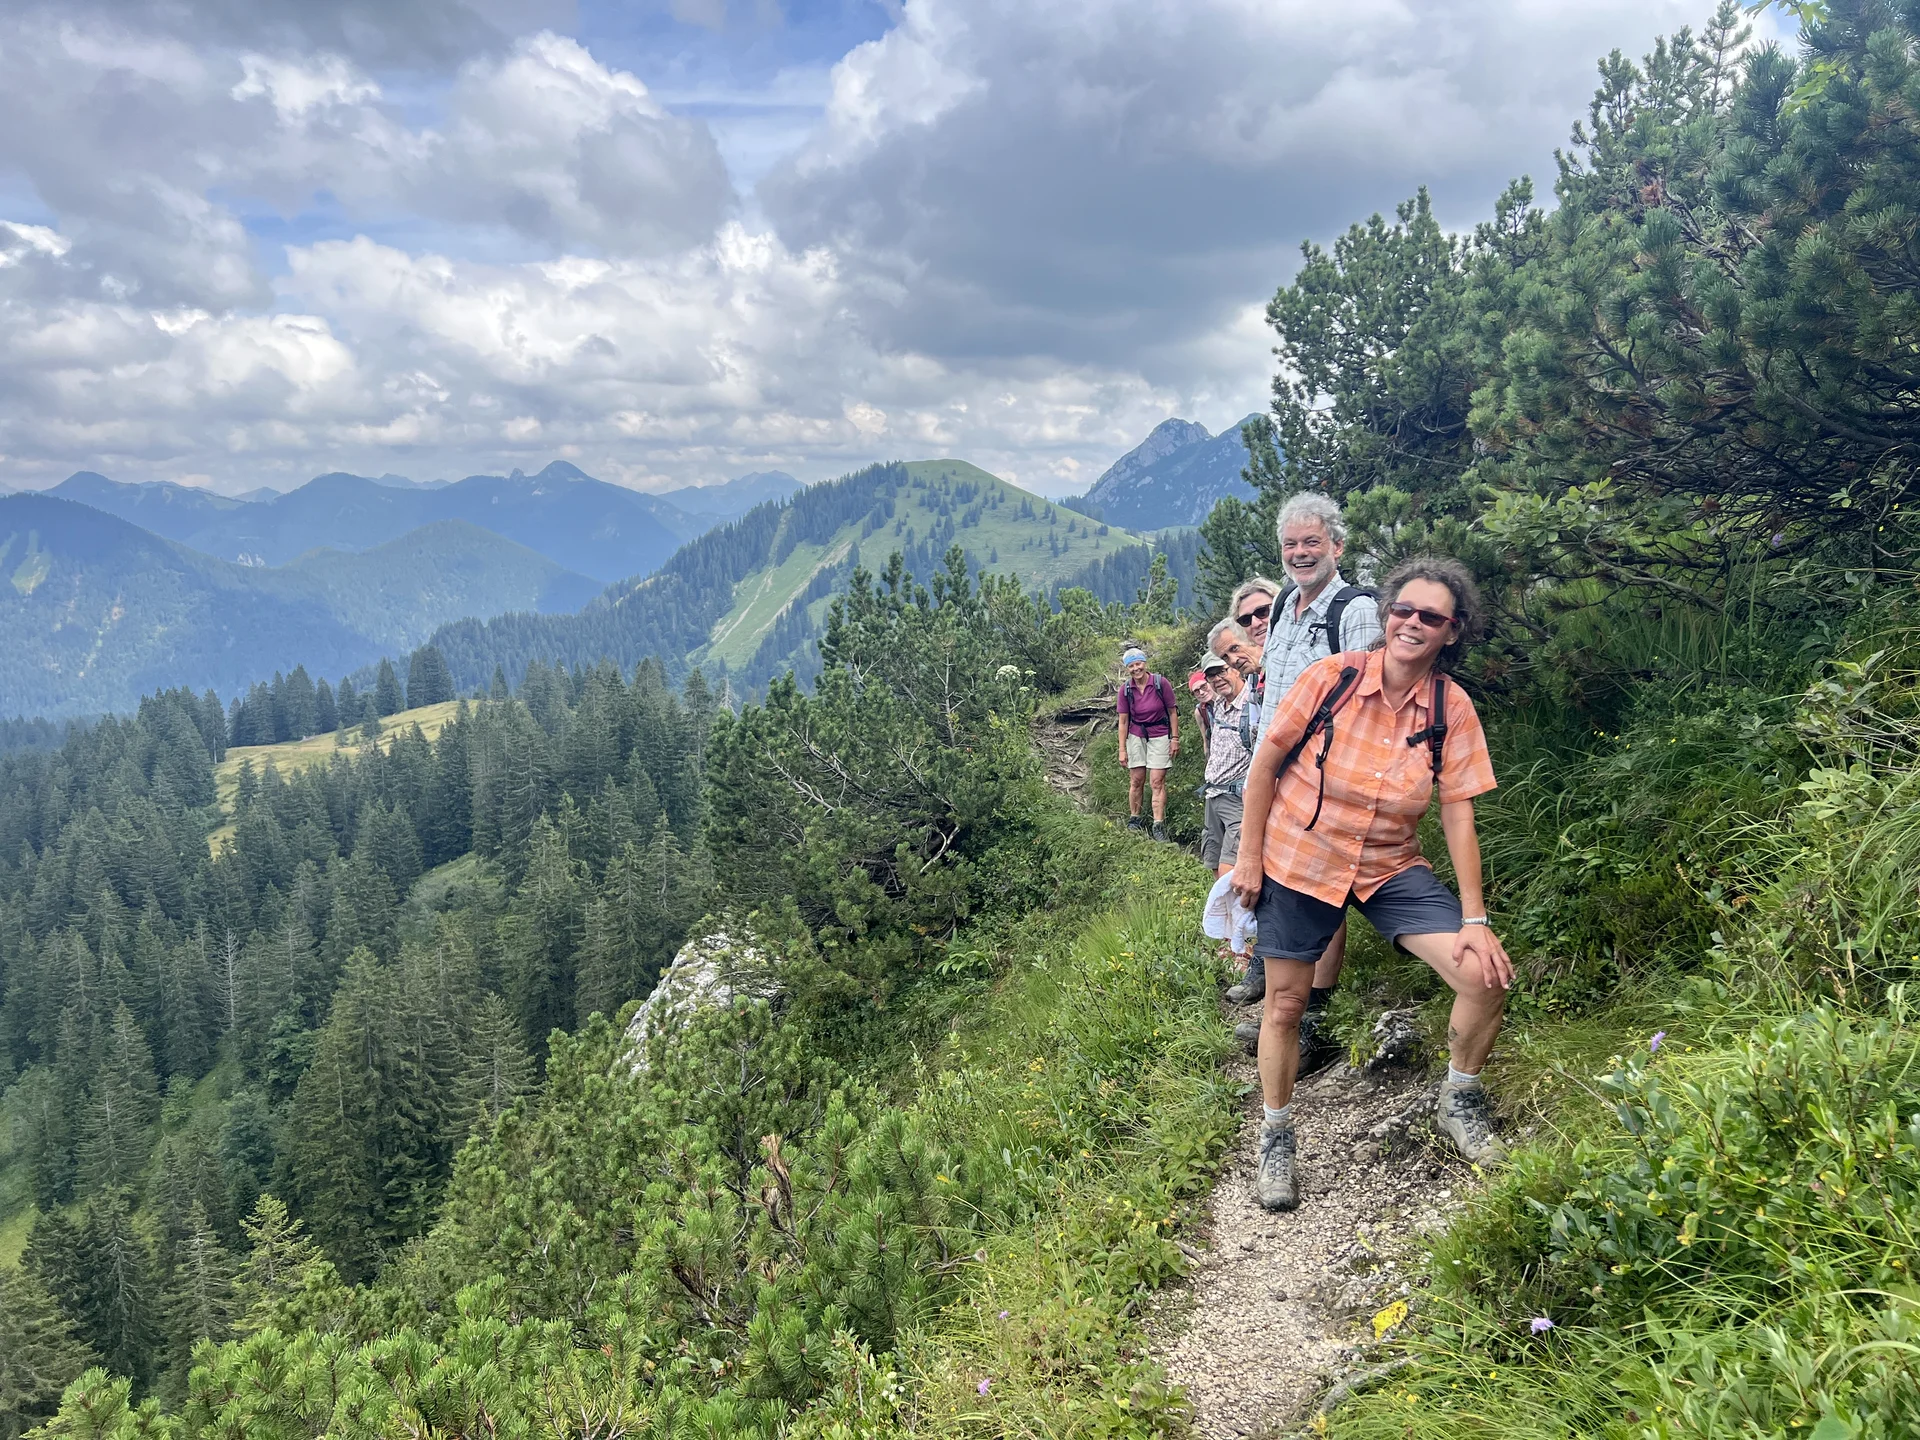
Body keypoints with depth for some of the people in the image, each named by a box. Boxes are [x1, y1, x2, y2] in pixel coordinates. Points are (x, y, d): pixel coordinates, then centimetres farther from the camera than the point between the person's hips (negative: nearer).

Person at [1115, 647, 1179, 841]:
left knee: (1157, 782, -5)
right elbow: (1123, 721, -1)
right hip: (1136, 736, 2)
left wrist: (1175, 738, -4)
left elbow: (1172, 712, -3)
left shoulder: (1161, 683, -13)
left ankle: (1159, 826, -4)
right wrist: (1122, 749, -2)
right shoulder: (1125, 689, -6)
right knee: (1136, 781, 7)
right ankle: (1133, 820, 20)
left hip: (1159, 736, -2)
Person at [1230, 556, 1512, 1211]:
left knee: (1487, 976, -11)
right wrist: (1248, 856, -6)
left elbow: (1458, 813, -7)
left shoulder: (1453, 708, -9)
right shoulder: (1332, 677, -15)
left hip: (1392, 867, 2)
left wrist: (1475, 918, -10)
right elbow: (1265, 761, -7)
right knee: (1286, 1003, 5)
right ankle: (1276, 1138, 28)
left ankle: (1458, 1102, 17)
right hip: (1300, 859, -2)